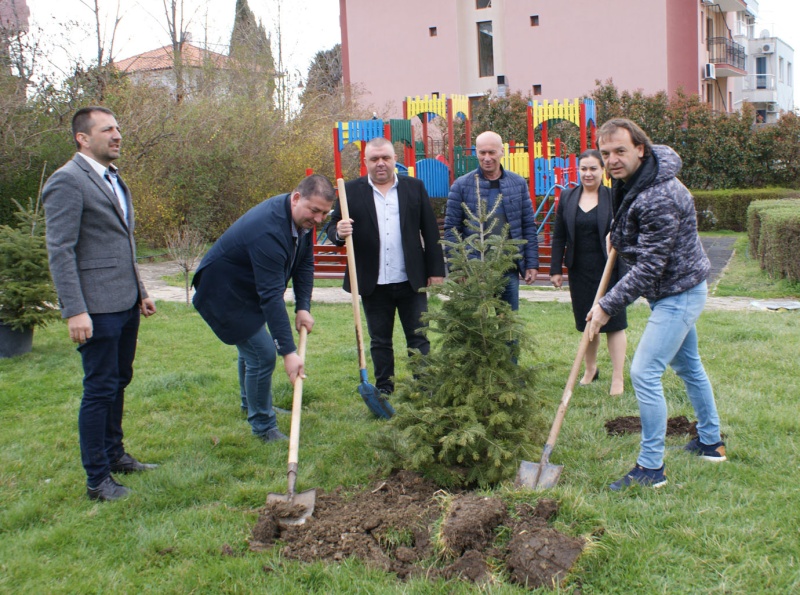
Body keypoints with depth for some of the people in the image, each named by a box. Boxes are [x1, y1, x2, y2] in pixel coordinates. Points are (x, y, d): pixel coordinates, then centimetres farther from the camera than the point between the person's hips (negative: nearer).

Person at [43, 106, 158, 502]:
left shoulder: (113, 180, 16)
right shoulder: (67, 181, -12)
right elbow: (60, 251, -17)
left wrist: (140, 291, 22)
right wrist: (75, 311, -22)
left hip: (125, 303, 9)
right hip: (97, 307, -9)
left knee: (119, 381, 17)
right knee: (99, 389, -2)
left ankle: (114, 454, 32)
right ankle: (97, 480, 8)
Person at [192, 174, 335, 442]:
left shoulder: (302, 217, -9)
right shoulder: (268, 231, -38)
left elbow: (305, 263, 2)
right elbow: (271, 296, -41)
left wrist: (303, 307, -10)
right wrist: (288, 352, -42)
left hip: (248, 288, 10)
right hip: (224, 295, -9)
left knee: (253, 349, 24)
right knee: (262, 354, -11)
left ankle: (252, 403, 47)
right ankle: (263, 426, 7)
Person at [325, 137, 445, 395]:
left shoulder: (415, 187, 5)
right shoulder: (351, 190, 3)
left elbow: (430, 231, 5)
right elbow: (333, 227, 1)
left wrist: (435, 270, 1)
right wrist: (339, 232, -23)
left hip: (411, 280, 0)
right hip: (373, 284, 0)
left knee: (418, 338, 5)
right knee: (380, 342, 11)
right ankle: (384, 390, 22)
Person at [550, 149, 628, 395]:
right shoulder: (567, 197, 5)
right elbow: (558, 237, 8)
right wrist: (556, 269, 4)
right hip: (580, 271, 3)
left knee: (614, 323, 1)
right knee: (586, 323, 14)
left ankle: (617, 378, 9)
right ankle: (590, 369, 33)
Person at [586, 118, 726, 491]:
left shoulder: (660, 198, -30)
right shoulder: (628, 181, 0)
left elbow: (648, 267, -28)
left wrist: (608, 306, -23)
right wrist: (618, 235, 14)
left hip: (678, 293, -10)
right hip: (670, 291, 10)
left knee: (644, 372, -12)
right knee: (687, 365, 21)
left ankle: (651, 468, -2)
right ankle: (711, 442, 38)